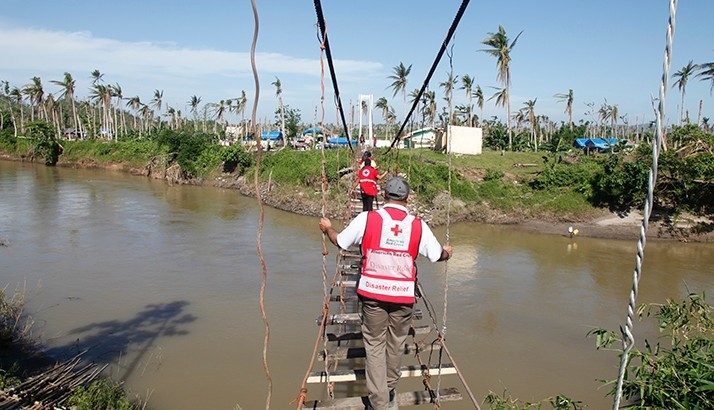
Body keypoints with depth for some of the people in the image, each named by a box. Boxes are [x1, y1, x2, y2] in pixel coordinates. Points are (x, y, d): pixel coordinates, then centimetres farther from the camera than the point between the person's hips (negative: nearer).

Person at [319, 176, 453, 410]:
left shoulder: (367, 218, -7)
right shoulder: (418, 225, -3)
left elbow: (339, 241, 3)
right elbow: (437, 255, 6)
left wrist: (327, 228, 25)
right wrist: (447, 252, 30)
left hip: (373, 293, -1)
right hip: (403, 295, 1)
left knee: (375, 345, 10)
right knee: (396, 344, 18)